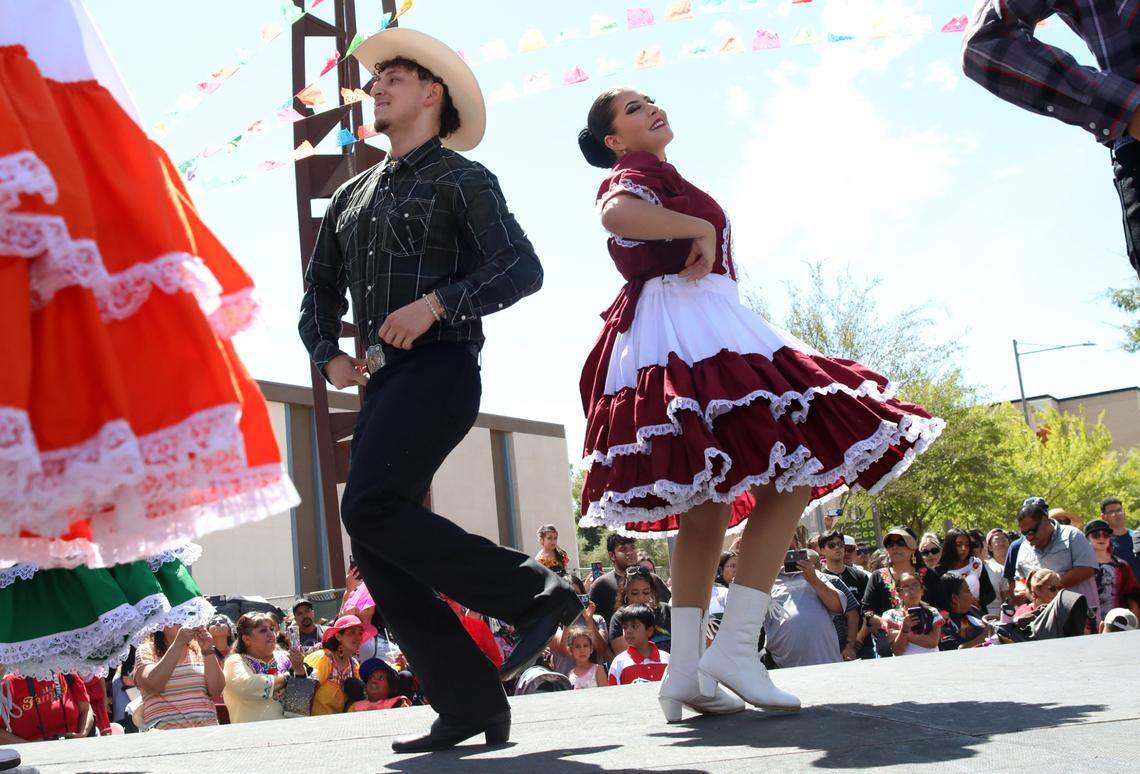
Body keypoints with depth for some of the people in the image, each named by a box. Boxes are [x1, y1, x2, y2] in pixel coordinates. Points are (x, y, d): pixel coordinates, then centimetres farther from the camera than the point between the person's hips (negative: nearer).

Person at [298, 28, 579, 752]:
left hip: (438, 367, -7)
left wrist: (436, 303, -20)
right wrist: (328, 354, 8)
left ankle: (535, 592, -13)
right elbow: (320, 295, 28)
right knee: (378, 551, -2)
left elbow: (523, 268, -9)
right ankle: (469, 703, 2)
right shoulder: (352, 197, 24)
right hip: (382, 380, 7)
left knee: (371, 508, -25)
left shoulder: (460, 177, 4)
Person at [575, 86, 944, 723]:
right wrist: (700, 228, -16)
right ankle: (736, 646, -21)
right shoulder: (635, 173, -2)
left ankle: (688, 670, 2)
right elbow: (615, 215, -25)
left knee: (708, 508, 6)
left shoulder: (656, 179, 28)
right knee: (795, 475, -15)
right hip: (693, 330, -10)